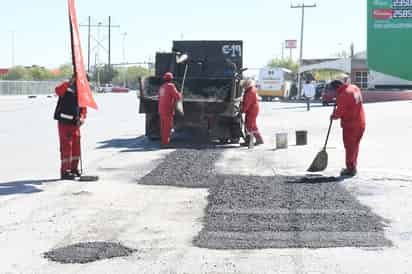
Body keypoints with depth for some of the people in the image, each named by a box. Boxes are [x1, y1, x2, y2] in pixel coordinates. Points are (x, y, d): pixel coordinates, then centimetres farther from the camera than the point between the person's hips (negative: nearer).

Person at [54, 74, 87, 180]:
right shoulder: (67, 87, -6)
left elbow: (83, 108, 14)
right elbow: (58, 91, -30)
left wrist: (82, 118, -5)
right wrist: (70, 82, -36)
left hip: (75, 123, 7)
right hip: (64, 121, -7)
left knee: (76, 146, 12)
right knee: (66, 146, -6)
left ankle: (74, 169, 25)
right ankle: (65, 171, -1)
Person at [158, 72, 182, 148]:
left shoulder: (162, 87, 14)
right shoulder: (171, 86, -11)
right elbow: (178, 97, -13)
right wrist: (180, 94, 10)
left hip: (161, 110, 8)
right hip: (168, 110, -8)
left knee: (163, 127, 12)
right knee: (168, 127, -6)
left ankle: (163, 142, 15)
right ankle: (165, 143, -9)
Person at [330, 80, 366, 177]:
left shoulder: (342, 96, -21)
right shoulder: (355, 88, 6)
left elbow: (339, 112, -18)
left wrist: (333, 116, 3)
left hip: (350, 125, -9)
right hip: (361, 123, 9)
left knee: (349, 147, 1)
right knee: (355, 145, 17)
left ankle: (350, 169, 6)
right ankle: (353, 167, 25)